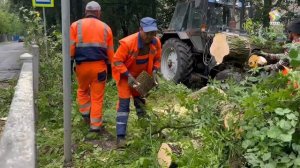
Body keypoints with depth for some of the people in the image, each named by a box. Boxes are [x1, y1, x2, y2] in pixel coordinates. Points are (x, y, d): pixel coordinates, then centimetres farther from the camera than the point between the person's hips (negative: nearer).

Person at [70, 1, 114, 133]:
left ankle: (86, 114, 19)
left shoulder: (76, 25, 4)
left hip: (82, 65, 0)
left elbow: (71, 48, -3)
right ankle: (95, 125, 10)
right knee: (97, 97, 8)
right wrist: (109, 67, 18)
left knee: (82, 90, 26)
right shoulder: (106, 28, 9)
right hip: (99, 65, 0)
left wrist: (69, 66, 2)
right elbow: (110, 52, 9)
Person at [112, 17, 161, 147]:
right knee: (124, 103, -10)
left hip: (141, 76, 6)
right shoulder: (128, 43, -34)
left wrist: (154, 71, -13)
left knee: (140, 101, 21)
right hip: (125, 75, -5)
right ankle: (120, 136, -9)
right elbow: (117, 61, -26)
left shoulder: (156, 43, -16)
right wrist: (128, 76, -30)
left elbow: (157, 59, 2)